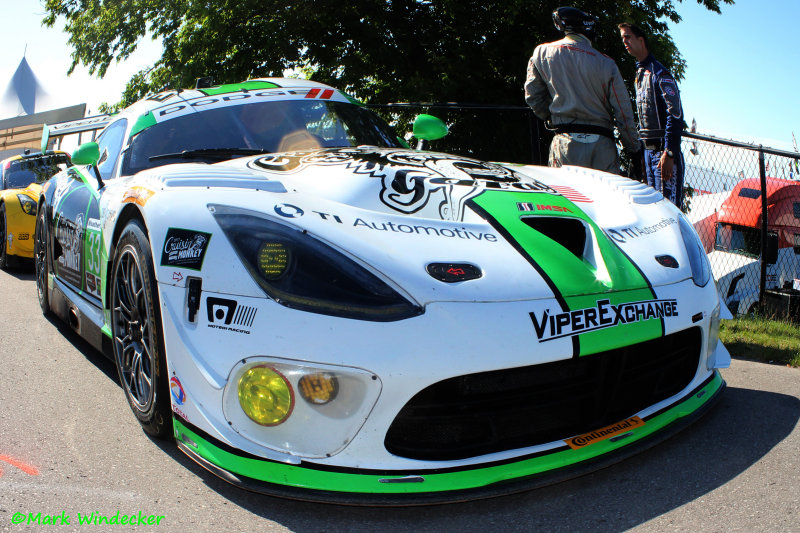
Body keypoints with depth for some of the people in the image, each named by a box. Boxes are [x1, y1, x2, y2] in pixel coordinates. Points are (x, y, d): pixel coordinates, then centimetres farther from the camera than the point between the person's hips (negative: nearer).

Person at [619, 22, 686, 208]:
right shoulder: (639, 74, 17)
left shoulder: (659, 72, -9)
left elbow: (675, 115, -16)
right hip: (648, 150, 8)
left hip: (663, 150, -8)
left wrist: (668, 153, -23)